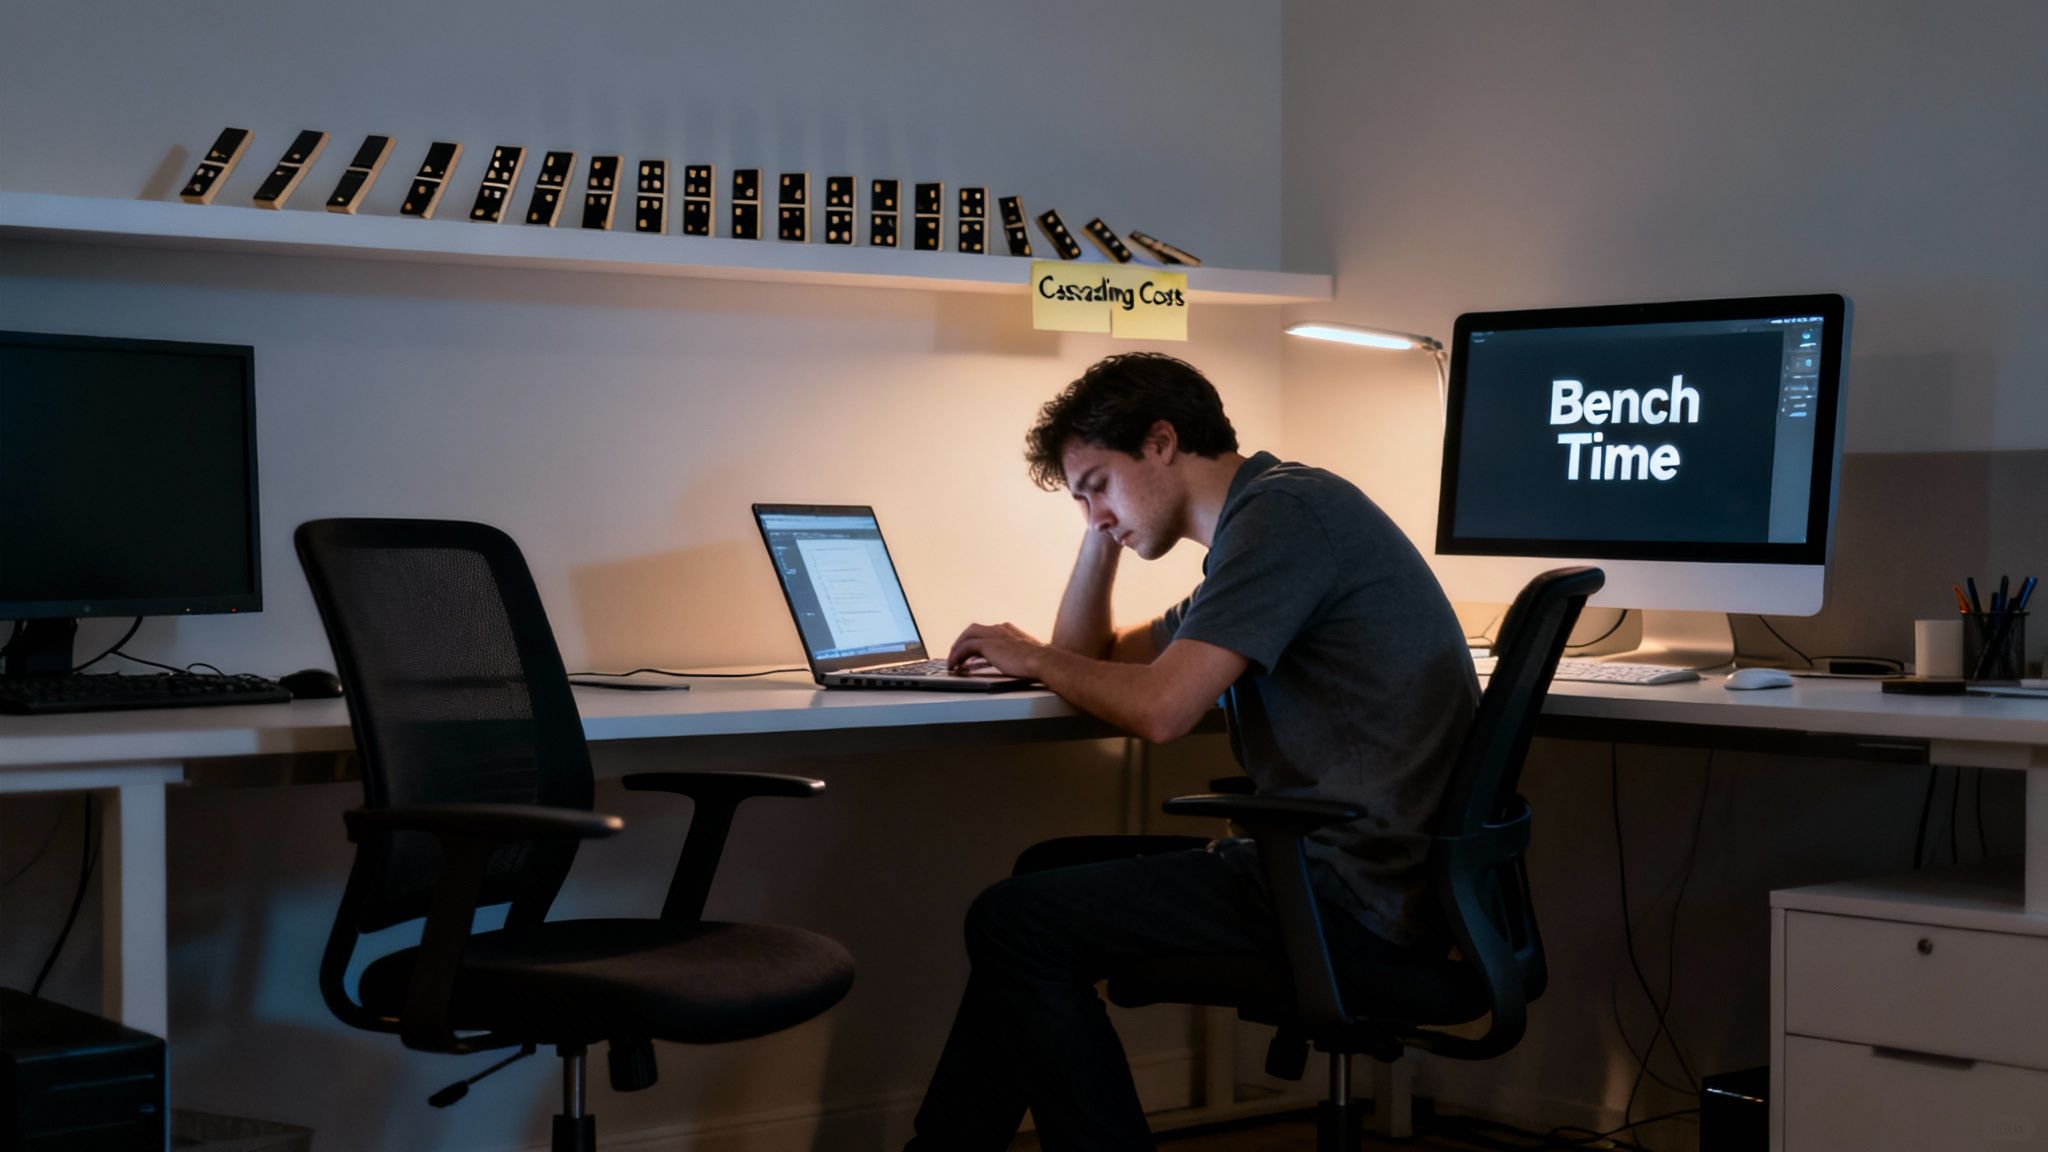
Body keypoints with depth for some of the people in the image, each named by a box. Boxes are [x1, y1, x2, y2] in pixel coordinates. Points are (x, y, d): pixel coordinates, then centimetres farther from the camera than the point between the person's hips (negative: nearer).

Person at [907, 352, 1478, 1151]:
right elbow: (1092, 659, 30)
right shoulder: (1264, 521, 20)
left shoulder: (1282, 510, -13)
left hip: (1355, 896, -11)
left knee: (1015, 923, -11)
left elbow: (1160, 708, -22)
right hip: (1347, 867, 11)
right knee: (1049, 871, 19)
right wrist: (1106, 529, 18)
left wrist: (1031, 658, -5)